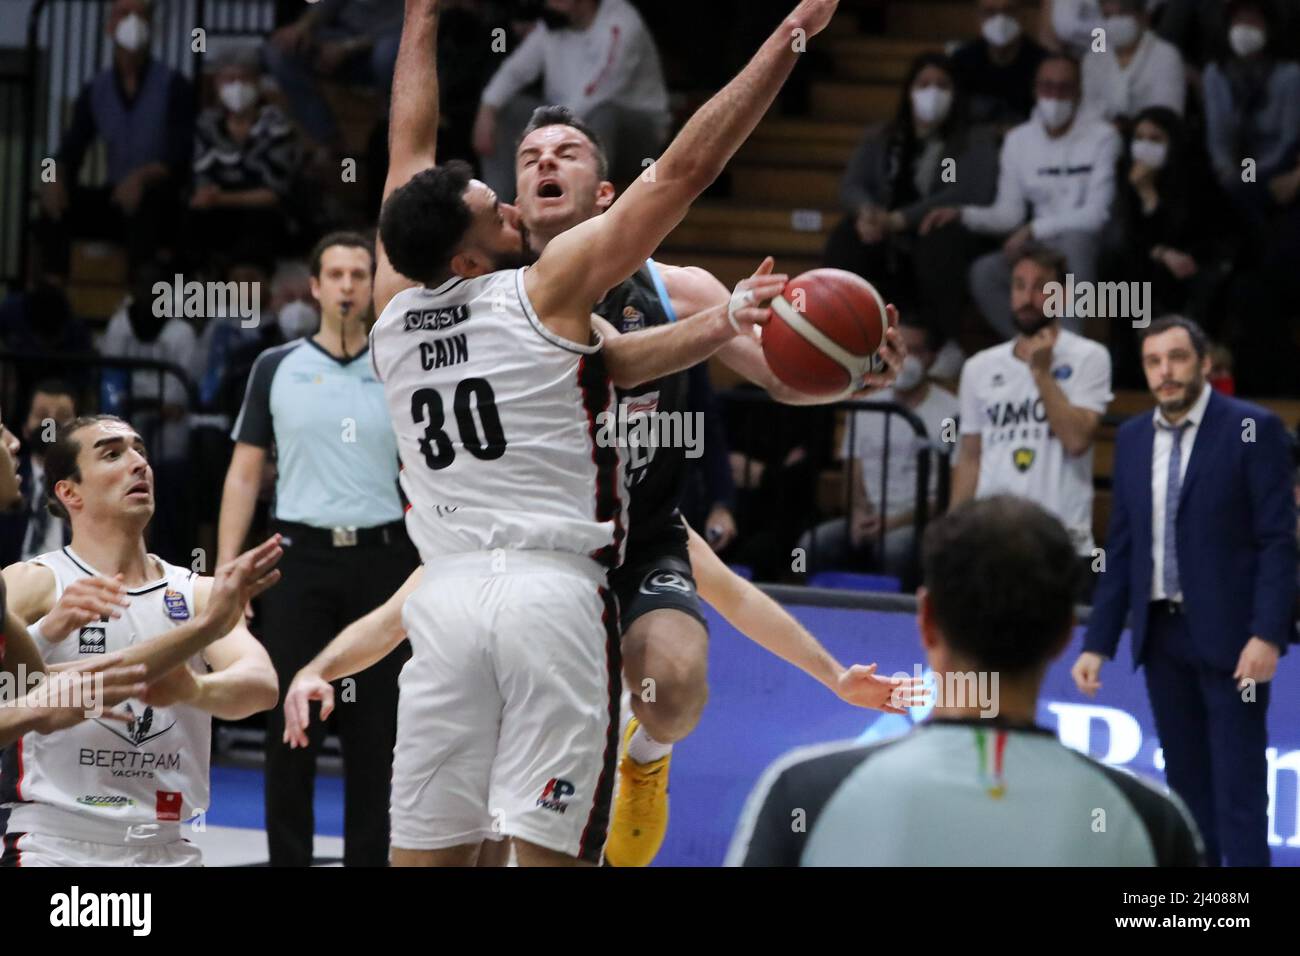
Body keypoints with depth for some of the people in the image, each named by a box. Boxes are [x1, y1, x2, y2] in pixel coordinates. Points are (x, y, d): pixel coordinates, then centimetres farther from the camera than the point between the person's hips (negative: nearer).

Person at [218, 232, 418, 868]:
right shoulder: (276, 368, 5)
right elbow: (245, 473, 5)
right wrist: (226, 571, -2)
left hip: (381, 559, 1)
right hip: (302, 555, -1)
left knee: (374, 731, 3)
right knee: (291, 726, 0)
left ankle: (367, 859, 10)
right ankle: (288, 860, 7)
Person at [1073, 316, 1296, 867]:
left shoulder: (1253, 429, -7)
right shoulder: (1132, 438, 9)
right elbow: (1121, 548, 11)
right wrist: (1098, 642, 6)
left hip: (1228, 634, -5)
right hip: (1161, 632, 5)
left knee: (1238, 781, -6)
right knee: (1185, 780, 9)